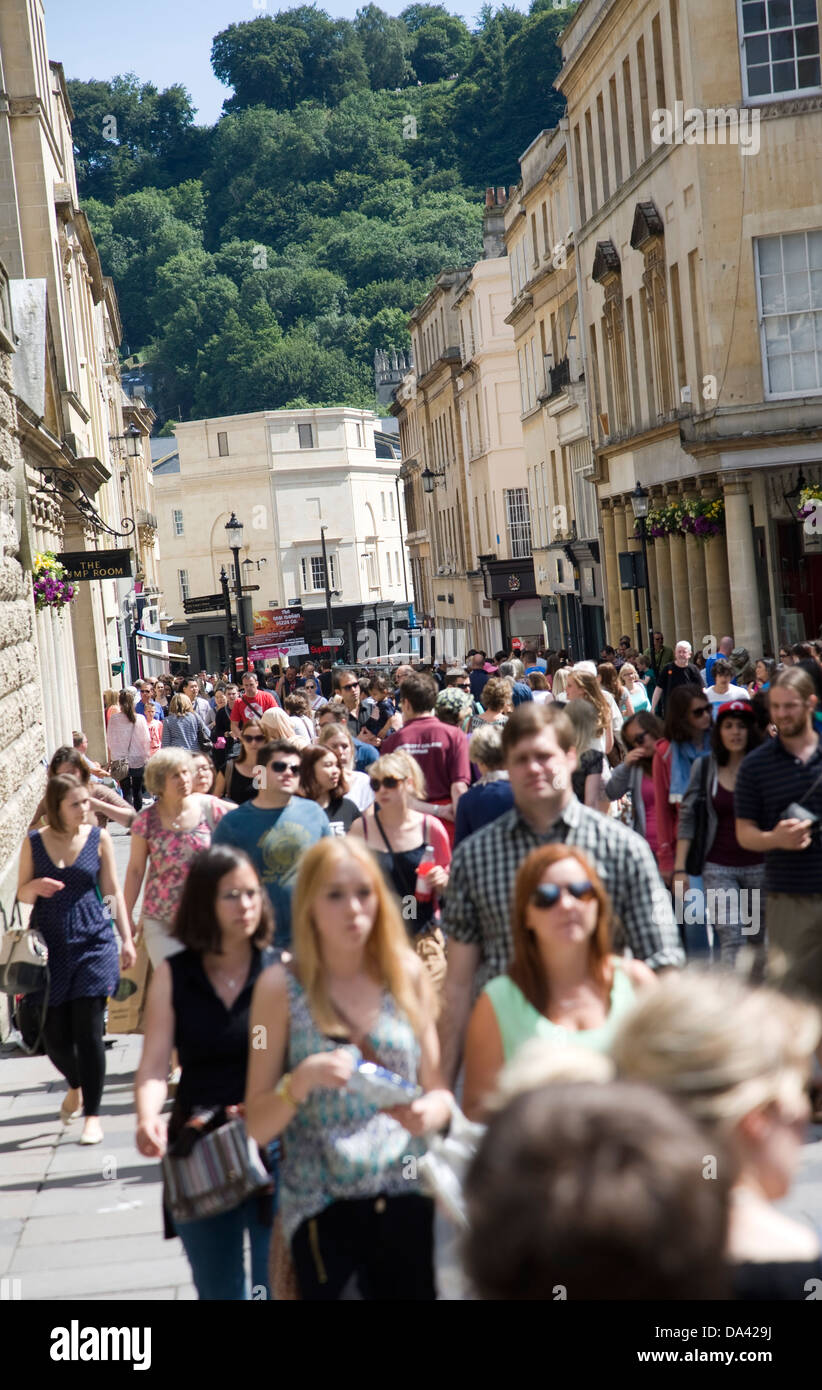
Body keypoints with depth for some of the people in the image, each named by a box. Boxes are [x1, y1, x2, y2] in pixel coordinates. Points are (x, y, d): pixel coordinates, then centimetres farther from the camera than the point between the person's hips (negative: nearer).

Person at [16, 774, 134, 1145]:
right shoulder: (34, 842, 2)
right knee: (54, 1034, 3)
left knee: (88, 1031, -5)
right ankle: (75, 1085, 35)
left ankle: (92, 1113, 6)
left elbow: (113, 891, 6)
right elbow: (21, 894, 8)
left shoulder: (99, 838, 1)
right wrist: (36, 886, -15)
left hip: (93, 944, -1)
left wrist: (127, 939, 2)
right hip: (50, 947, 1)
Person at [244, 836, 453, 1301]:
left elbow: (439, 1091, 10)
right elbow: (258, 1126, -3)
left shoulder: (408, 975, 4)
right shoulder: (282, 986, -3)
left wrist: (429, 1112, -12)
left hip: (406, 1197, 2)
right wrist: (302, 1080, -21)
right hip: (321, 1205, -2)